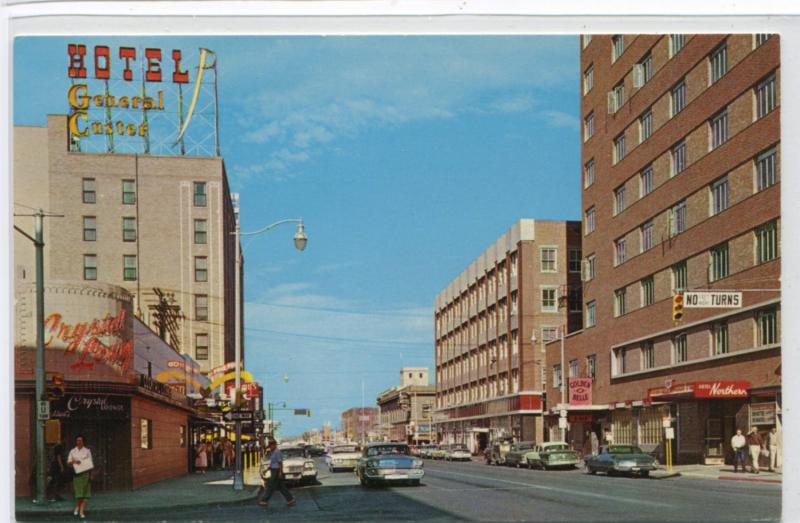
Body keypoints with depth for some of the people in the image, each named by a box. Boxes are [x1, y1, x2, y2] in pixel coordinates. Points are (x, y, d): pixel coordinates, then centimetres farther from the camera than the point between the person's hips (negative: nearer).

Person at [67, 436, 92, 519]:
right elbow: (68, 462, 9)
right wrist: (74, 461, -12)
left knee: (84, 493, -4)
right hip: (77, 473, 0)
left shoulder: (87, 451, 9)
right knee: (78, 493, -8)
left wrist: (90, 474, 0)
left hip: (85, 473, 0)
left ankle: (82, 511, -1)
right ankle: (77, 508, 13)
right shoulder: (72, 451, 11)